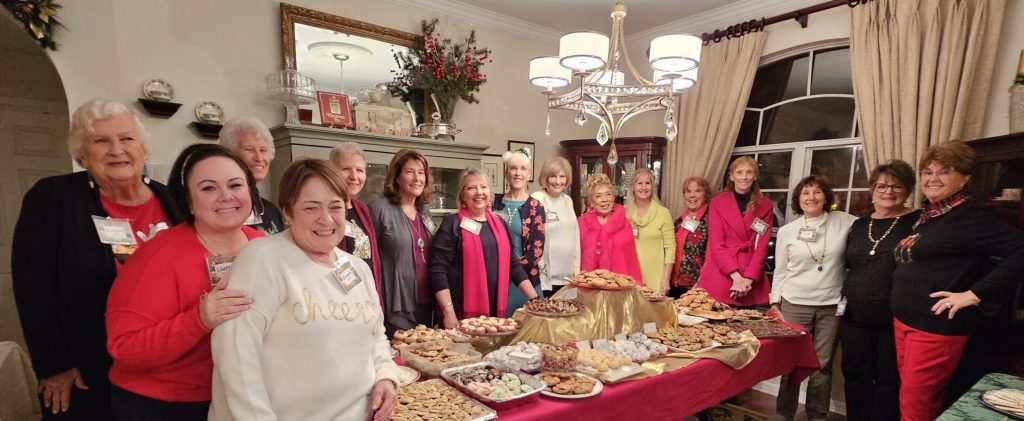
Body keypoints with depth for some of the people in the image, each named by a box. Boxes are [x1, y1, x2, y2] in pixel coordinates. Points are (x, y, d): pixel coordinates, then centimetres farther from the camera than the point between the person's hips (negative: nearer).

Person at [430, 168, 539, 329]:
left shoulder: (500, 224, 11)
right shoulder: (453, 224, -5)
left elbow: (513, 266, 14)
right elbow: (438, 269, -11)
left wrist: (535, 299, 6)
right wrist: (448, 312, -17)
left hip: (496, 312, 5)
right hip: (462, 314, -5)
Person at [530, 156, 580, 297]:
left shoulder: (568, 200, 10)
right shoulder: (536, 200, -11)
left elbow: (575, 234, 15)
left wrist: (576, 269, 13)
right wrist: (538, 270, -13)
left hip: (568, 275, 6)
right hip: (545, 276, -6)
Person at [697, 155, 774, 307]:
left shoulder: (765, 205, 7)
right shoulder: (718, 202, 3)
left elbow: (762, 246, 2)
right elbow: (716, 244, -4)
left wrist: (748, 278, -10)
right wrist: (736, 276, -14)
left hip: (752, 281, 1)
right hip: (719, 277, -1)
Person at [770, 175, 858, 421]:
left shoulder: (844, 222, 1)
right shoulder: (786, 231, 2)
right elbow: (780, 271, 6)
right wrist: (775, 302, 4)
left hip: (831, 307, 0)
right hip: (795, 304, 0)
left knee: (822, 365, 7)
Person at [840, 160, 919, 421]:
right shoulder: (859, 225, 12)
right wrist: (846, 297, 11)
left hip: (896, 317, -4)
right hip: (855, 315, 4)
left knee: (889, 382, 8)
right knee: (855, 377, 12)